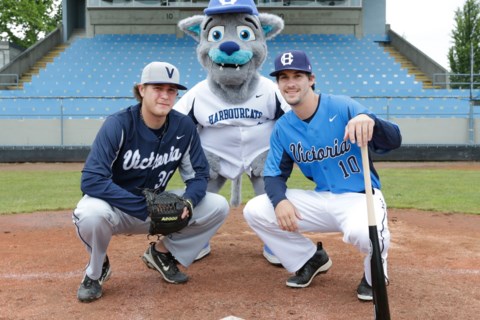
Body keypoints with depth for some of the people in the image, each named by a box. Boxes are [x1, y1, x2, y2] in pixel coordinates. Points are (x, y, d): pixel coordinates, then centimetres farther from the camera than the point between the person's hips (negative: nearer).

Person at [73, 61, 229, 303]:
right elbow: (91, 181, -31)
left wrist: (187, 201, -28)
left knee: (218, 206, -12)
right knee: (91, 213, -39)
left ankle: (161, 251, 11)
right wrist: (146, 208, -36)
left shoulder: (184, 127, -10)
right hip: (116, 206, -4)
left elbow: (199, 175, -4)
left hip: (157, 205, 4)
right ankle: (96, 268, -4)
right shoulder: (118, 125, -23)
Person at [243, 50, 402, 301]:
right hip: (321, 200, 5)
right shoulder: (282, 128, 1)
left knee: (362, 233, -40)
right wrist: (279, 200, -20)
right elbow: (274, 175, 4)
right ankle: (310, 259, 13)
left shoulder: (342, 107, -15)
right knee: (254, 211, -9)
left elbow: (394, 141, -24)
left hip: (360, 197, -5)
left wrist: (370, 121, -47)